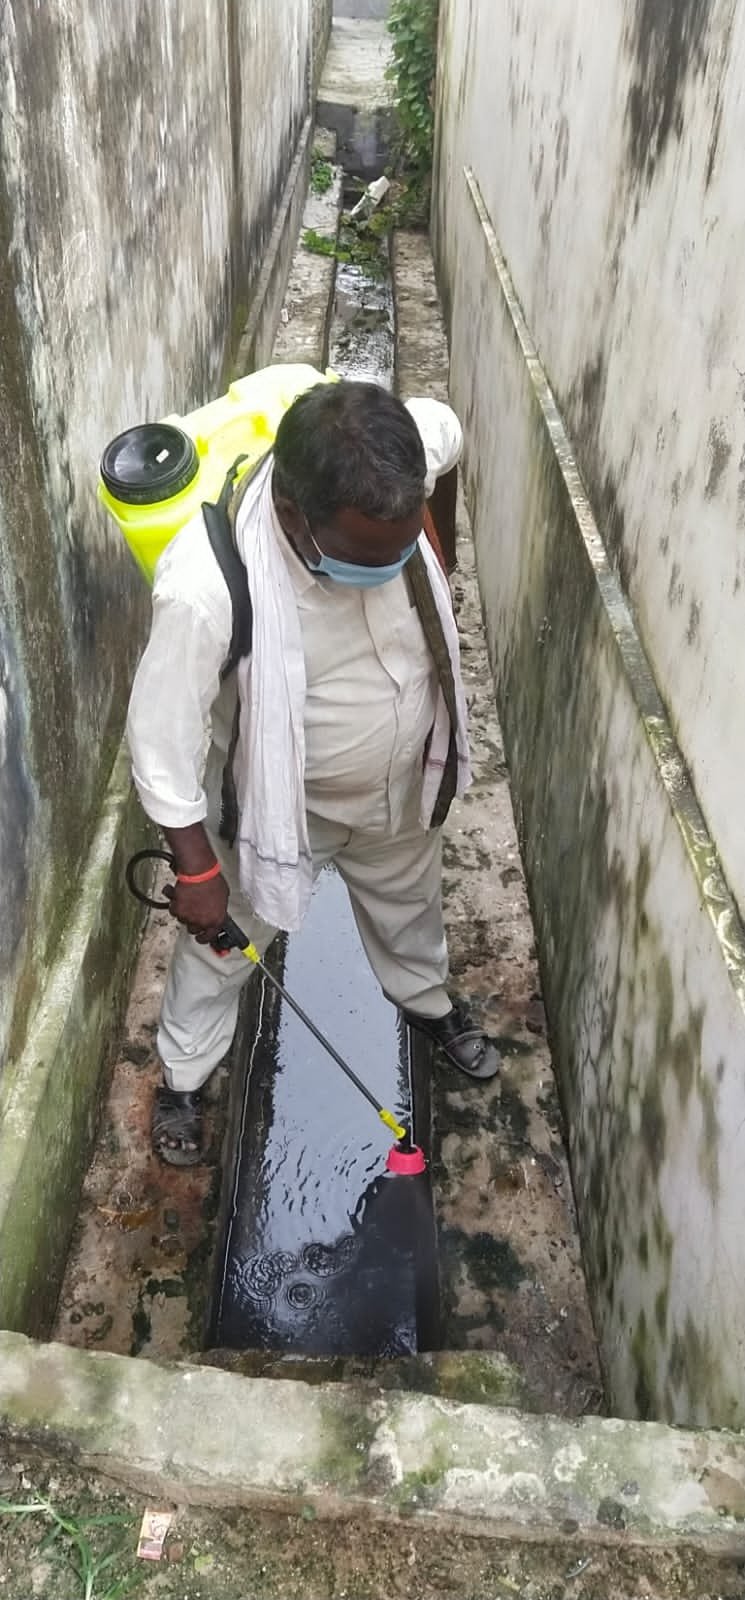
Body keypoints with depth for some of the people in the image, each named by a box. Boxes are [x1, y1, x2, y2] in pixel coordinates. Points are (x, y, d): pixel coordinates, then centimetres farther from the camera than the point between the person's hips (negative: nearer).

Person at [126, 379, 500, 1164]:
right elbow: (162, 738, -25)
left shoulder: (400, 466, -29)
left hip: (403, 783, 4)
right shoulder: (204, 587, -41)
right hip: (278, 803, -4)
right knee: (222, 944, 22)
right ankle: (182, 1075, 52)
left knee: (408, 905, 32)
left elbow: (444, 425, -1)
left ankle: (428, 1001, 65)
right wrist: (196, 868, -15)